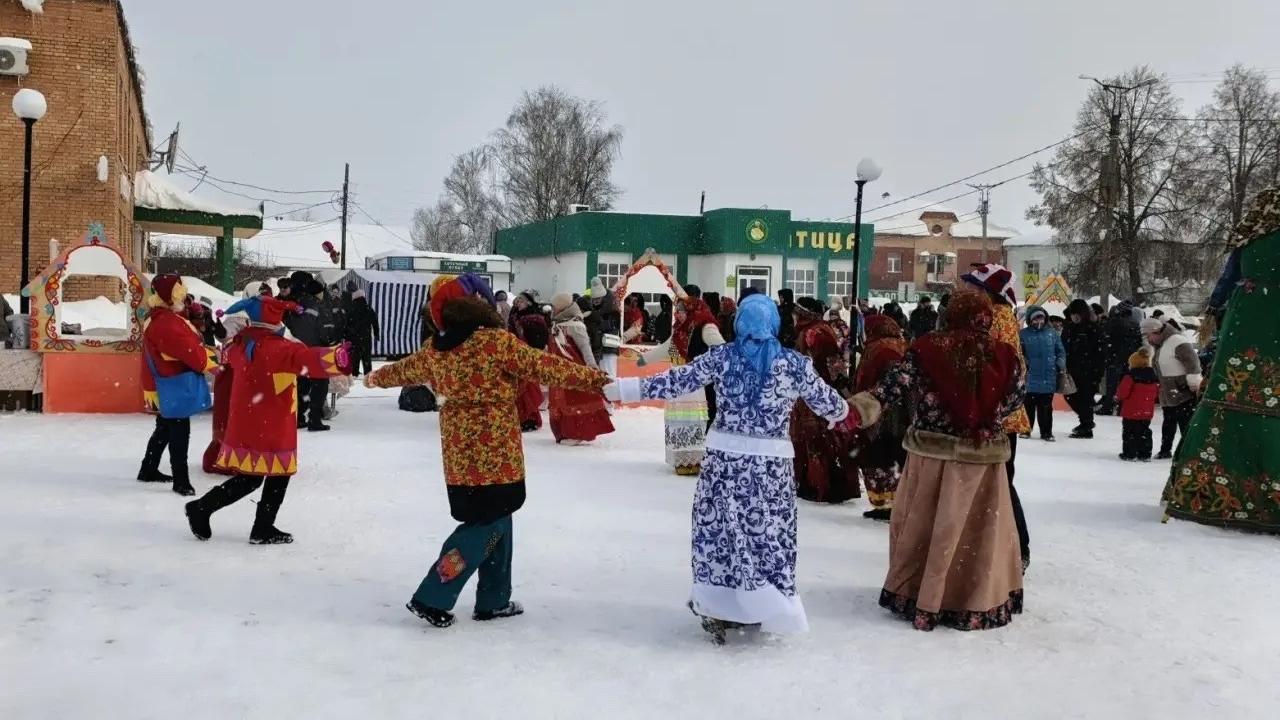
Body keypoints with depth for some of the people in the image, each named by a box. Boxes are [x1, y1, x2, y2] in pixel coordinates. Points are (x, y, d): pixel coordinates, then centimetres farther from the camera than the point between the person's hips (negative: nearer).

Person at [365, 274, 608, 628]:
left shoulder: (435, 350, 7)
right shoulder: (497, 342, -15)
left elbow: (405, 369, 25)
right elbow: (544, 367, -16)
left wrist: (376, 378, 47)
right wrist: (597, 378, -11)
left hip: (460, 450, 8)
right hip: (495, 450, -8)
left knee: (496, 520, 19)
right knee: (488, 525, 1)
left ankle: (493, 600, 25)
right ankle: (431, 599, 1)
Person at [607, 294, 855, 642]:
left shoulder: (721, 357, -2)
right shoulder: (795, 364, -2)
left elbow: (676, 382, -4)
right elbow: (825, 401, 10)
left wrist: (623, 388, 1)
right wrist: (843, 411, 33)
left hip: (724, 459, 1)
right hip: (771, 465, -1)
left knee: (720, 527, 10)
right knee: (767, 532, 8)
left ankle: (718, 608, 14)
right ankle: (762, 608, 14)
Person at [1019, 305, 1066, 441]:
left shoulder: (1052, 333, 6)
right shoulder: (1024, 334, -3)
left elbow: (1061, 351, 11)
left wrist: (1061, 364, -2)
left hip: (1049, 377, 2)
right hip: (1030, 378, -2)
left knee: (1046, 407, 9)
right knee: (1029, 405, 8)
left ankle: (1046, 432, 16)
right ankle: (1026, 429, 21)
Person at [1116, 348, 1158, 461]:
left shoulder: (1130, 376, -16)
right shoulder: (1153, 377, 6)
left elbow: (1122, 391, -16)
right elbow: (1157, 394, 12)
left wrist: (1118, 398, 5)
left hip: (1131, 411, -6)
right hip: (1147, 412, 6)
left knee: (1129, 432, 3)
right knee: (1144, 432, 14)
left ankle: (1130, 454, 4)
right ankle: (1145, 454, 15)